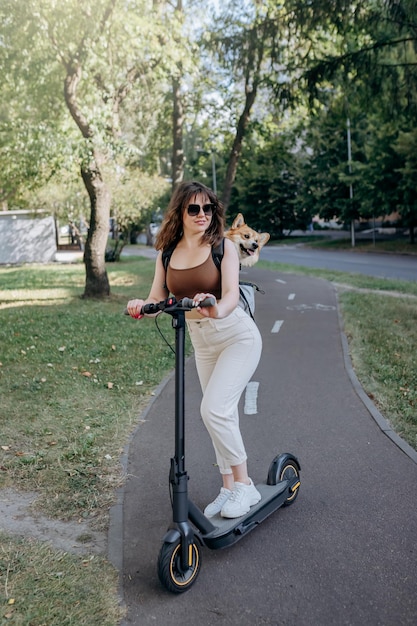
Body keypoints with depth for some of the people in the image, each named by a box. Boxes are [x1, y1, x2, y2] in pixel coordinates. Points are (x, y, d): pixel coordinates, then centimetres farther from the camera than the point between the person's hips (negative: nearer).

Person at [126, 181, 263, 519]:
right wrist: (142, 306, -26)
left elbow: (231, 295, -22)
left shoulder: (223, 246, -11)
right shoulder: (167, 253, 2)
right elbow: (158, 299, -3)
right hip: (201, 342, 5)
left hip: (237, 335, -5)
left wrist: (217, 310, -45)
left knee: (214, 409, -17)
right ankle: (228, 487, 25)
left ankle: (244, 485, 1)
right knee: (222, 415, 12)